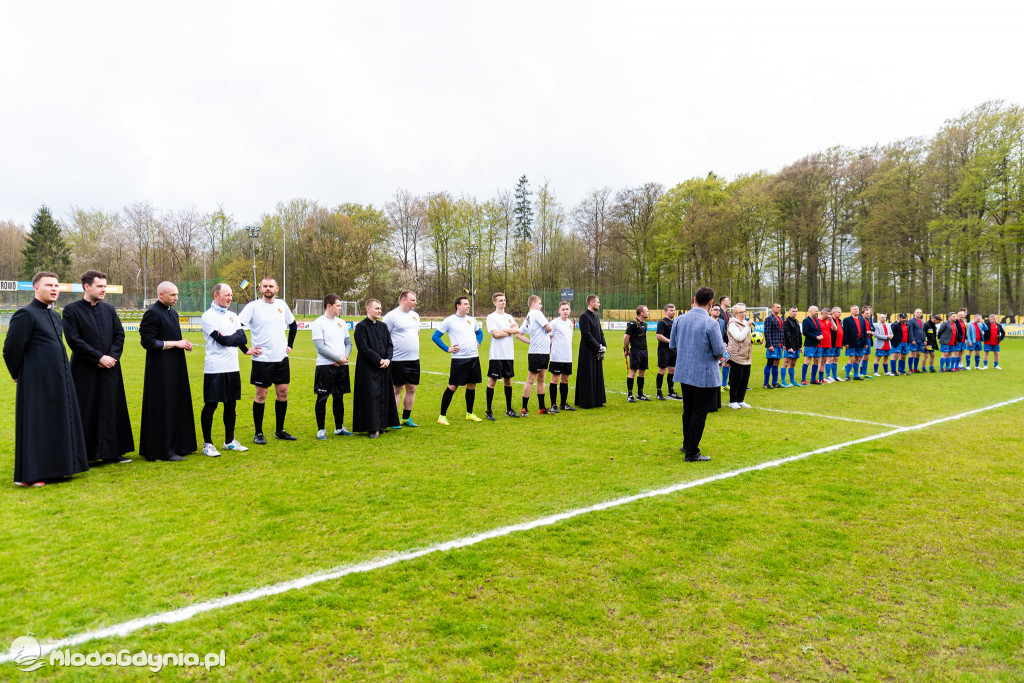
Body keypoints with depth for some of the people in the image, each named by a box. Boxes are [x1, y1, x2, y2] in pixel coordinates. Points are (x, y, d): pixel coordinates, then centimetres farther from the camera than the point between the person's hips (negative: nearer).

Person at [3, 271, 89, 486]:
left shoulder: (55, 316, 15)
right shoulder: (25, 314, -11)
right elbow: (11, 348, -13)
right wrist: (18, 375, -2)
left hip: (58, 381, 8)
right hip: (37, 383, -8)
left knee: (57, 425, 12)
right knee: (35, 426, -1)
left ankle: (52, 468, 22)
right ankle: (29, 476, 7)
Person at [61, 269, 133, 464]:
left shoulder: (109, 309, 10)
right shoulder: (71, 310, -5)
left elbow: (119, 334, 9)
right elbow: (73, 340, -11)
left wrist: (113, 356, -7)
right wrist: (99, 357, -14)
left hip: (110, 368, 4)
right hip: (85, 370, -4)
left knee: (111, 410, 6)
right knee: (86, 412, 1)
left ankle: (111, 452, 14)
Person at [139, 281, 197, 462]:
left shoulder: (173, 313, 14)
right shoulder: (152, 314, -12)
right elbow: (148, 342, -17)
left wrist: (183, 344, 3)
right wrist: (176, 343, -15)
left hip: (175, 368, 9)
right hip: (161, 370, -9)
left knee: (177, 406, 12)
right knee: (163, 409, -3)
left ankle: (177, 445, 20)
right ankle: (163, 450, 3)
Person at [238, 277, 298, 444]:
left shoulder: (282, 305, 9)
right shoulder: (253, 306, -6)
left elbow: (293, 325, 23)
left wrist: (290, 344, 15)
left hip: (281, 357, 5)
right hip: (262, 359, -5)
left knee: (283, 392, 7)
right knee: (261, 395, 1)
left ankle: (280, 430, 19)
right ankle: (258, 433, 11)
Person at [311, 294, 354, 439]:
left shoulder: (341, 323, 14)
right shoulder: (318, 323, -6)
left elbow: (348, 343, 15)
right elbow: (320, 347, -13)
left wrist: (345, 356, -5)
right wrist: (338, 358, -13)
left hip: (342, 366, 6)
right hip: (325, 366, -6)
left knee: (339, 397, 12)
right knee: (322, 398, -1)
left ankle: (339, 427, 21)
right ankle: (321, 429, 9)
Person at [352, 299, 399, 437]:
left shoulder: (383, 326, 12)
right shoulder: (361, 326, -8)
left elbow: (389, 345, 10)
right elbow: (363, 348, -14)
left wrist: (387, 359, -8)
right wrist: (379, 361, -16)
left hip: (384, 367, 6)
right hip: (368, 368, -6)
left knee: (383, 395, 8)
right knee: (371, 396, -5)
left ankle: (381, 424, 17)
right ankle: (372, 428, 0)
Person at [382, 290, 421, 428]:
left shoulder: (415, 315, 14)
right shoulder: (391, 316, -9)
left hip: (414, 359, 7)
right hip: (398, 360, -7)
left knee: (412, 388, 10)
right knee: (397, 389, 0)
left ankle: (406, 418, 22)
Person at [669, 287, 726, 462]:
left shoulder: (680, 320, -1)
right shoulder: (710, 324, -18)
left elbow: (672, 345, 8)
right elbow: (719, 351, -15)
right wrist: (721, 351, 8)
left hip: (684, 373, 6)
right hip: (705, 376, -6)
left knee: (688, 411, 20)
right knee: (699, 414, 3)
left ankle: (687, 445, 34)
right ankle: (691, 453, 8)